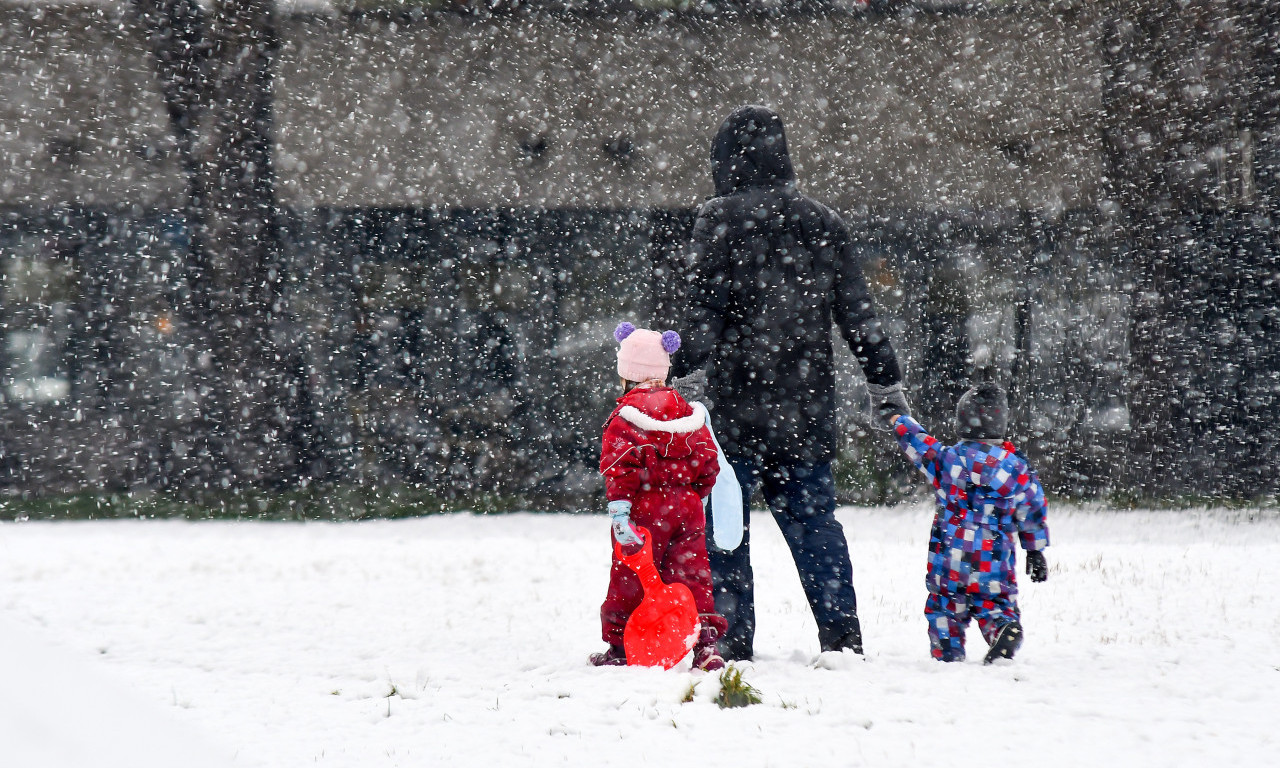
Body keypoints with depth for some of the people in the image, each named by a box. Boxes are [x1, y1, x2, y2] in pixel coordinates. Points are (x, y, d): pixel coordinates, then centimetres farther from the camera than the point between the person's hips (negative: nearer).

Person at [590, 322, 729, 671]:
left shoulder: (626, 416, -8)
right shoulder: (687, 412, 9)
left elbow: (619, 467, -16)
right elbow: (707, 462, 12)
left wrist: (619, 511, -19)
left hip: (646, 509, -4)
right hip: (687, 507, 4)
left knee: (630, 578, 5)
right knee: (691, 574, 6)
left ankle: (620, 646, 12)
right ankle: (705, 639, -6)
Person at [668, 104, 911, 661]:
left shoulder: (722, 219, -5)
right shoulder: (822, 222, 11)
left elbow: (705, 307, -14)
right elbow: (858, 314, 12)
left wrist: (683, 382, -17)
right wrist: (887, 387, 17)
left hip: (736, 403, -5)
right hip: (807, 405, 5)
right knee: (813, 517, 10)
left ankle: (731, 641, -2)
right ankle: (842, 635, 4)